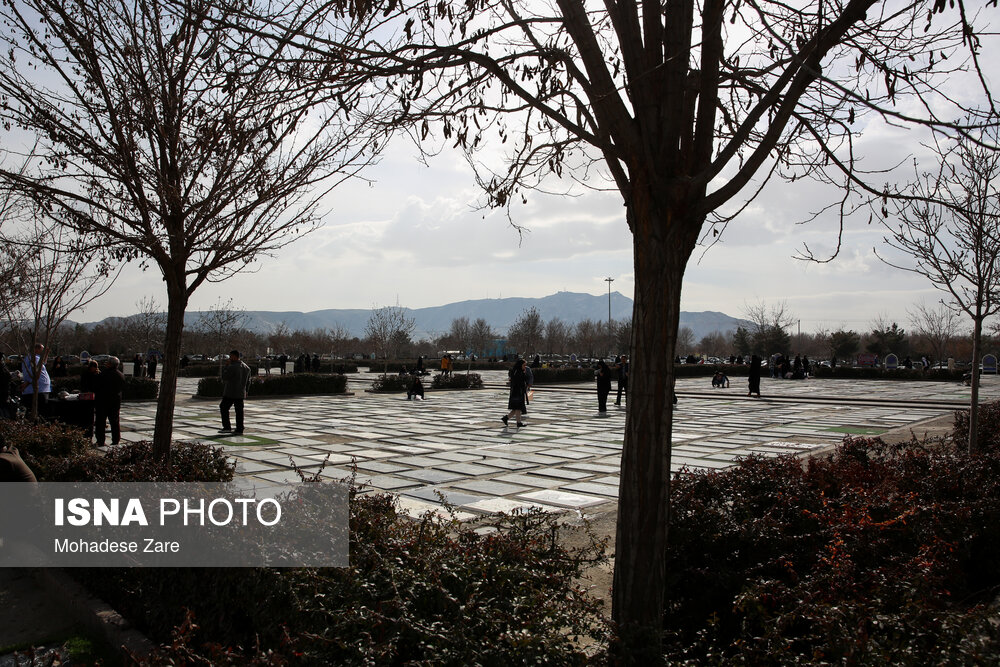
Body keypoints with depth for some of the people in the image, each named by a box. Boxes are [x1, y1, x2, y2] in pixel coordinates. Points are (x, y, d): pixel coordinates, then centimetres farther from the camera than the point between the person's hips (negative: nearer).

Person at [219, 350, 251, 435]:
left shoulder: (231, 367, -17)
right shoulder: (246, 367, 8)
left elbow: (224, 377, -10)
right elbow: (248, 381, 15)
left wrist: (226, 366, -5)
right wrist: (245, 391, 24)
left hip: (230, 393, -6)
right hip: (240, 394, 7)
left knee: (224, 408, 7)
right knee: (239, 411, 7)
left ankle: (227, 427, 3)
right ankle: (239, 430, 6)